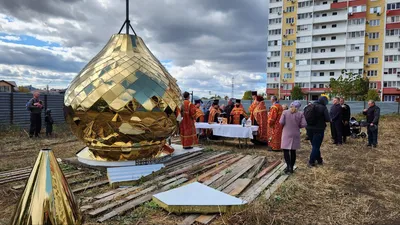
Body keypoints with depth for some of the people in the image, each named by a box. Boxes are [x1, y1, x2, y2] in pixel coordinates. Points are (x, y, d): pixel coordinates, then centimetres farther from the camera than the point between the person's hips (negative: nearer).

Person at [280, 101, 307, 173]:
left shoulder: (285, 112, -6)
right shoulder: (300, 114, -3)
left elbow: (281, 122, -12)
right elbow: (304, 124, -9)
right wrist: (297, 126, 10)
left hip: (286, 134, -2)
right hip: (295, 135, 2)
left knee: (286, 150, 2)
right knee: (293, 151, 11)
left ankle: (288, 166, -14)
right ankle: (291, 167, 18)